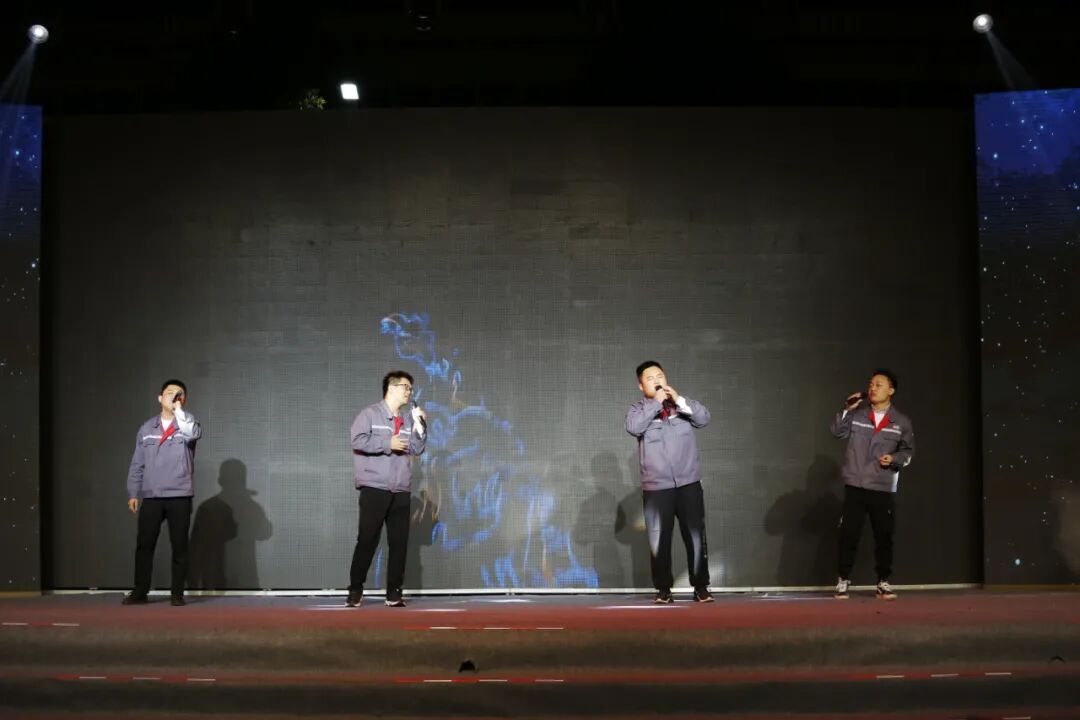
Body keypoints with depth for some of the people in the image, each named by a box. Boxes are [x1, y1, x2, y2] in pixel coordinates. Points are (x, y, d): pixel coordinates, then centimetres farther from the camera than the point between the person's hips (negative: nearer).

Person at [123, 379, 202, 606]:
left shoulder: (187, 424, 3)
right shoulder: (147, 428, 10)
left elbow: (194, 433, -24)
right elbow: (137, 464, 12)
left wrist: (178, 409, -23)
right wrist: (133, 493, 8)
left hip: (180, 497, -2)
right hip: (151, 497, 2)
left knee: (179, 547, 1)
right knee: (144, 545, 2)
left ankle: (177, 594, 8)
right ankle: (140, 592, 11)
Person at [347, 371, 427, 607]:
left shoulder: (408, 419, 14)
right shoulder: (370, 414, -1)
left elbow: (417, 449, 9)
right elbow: (358, 441, -13)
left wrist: (420, 427, -4)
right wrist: (388, 443, -12)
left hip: (401, 490, 5)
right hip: (374, 488, -5)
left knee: (399, 541, 3)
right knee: (367, 539, -3)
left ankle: (394, 592, 9)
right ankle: (355, 589, 8)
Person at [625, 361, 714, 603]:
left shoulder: (682, 405, 10)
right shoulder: (639, 409, 4)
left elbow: (704, 418, -6)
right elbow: (633, 427, -17)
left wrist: (679, 400, -15)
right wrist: (656, 403, -15)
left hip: (688, 484, 1)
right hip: (656, 488, -1)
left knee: (696, 537, 1)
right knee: (658, 540, 0)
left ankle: (701, 587, 9)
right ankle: (663, 589, 9)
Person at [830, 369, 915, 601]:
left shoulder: (901, 422, 5)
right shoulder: (857, 414, 6)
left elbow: (908, 451, 10)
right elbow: (838, 432, -4)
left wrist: (895, 459, -9)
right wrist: (847, 409, -15)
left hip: (884, 488, 0)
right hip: (855, 485, 0)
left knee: (884, 536, 3)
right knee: (848, 534, -1)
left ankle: (883, 583, 15)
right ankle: (843, 581, 9)